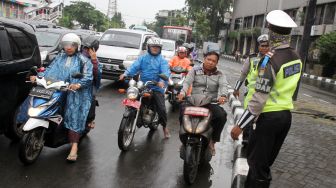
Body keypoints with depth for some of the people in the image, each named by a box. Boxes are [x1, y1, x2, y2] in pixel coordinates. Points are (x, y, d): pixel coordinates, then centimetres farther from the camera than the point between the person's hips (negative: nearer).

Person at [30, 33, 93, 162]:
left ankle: (74, 147, -24)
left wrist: (78, 84, -26)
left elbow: (88, 76, -7)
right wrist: (38, 76, -6)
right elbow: (50, 69, 12)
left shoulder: (83, 60, 5)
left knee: (74, 116, -17)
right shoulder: (60, 57, 20)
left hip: (74, 91, -5)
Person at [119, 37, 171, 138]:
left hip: (157, 88, -2)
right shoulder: (143, 58, 9)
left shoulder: (162, 60, 2)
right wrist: (126, 74, -25)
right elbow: (134, 66, -6)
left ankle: (164, 126, 16)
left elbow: (165, 71, -14)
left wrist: (162, 81, -35)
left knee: (162, 109, -7)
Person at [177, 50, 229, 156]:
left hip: (211, 103, 1)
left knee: (222, 115, -26)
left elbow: (223, 85, -8)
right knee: (183, 111, -28)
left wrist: (223, 95, -32)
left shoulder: (219, 74, 11)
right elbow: (187, 82, -6)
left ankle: (212, 140, -3)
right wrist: (183, 92, -28)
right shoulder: (195, 70, 9)